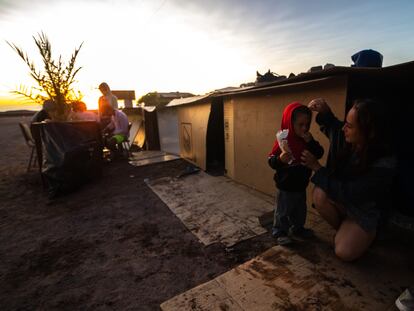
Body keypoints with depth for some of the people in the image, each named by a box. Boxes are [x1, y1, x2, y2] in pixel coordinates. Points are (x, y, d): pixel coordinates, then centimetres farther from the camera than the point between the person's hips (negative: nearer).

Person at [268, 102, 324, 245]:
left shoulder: (306, 140, 2)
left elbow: (319, 154, -4)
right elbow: (271, 161, -20)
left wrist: (311, 142, -18)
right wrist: (280, 159, -42)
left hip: (301, 185, 7)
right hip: (285, 186, -7)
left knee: (300, 210, 23)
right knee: (283, 211, 8)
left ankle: (297, 228, 44)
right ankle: (280, 232, 25)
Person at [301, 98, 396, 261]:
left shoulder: (384, 165, -32)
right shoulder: (346, 139, -16)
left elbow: (349, 194, -31)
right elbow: (331, 125, 7)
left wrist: (317, 167, -30)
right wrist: (324, 111, -17)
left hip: (366, 212, -5)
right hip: (341, 199, 5)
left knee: (344, 253, -20)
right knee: (320, 194, -28)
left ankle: (367, 233, 15)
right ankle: (342, 230, 1)